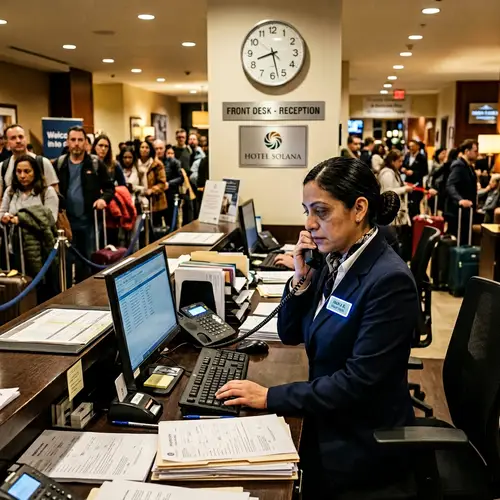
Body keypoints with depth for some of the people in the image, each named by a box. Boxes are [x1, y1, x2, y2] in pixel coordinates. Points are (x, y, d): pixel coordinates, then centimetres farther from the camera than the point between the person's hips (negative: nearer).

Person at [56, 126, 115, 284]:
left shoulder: (96, 164, 0)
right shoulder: (59, 164, 4)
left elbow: (110, 187, 4)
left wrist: (104, 198, -16)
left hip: (90, 219, -1)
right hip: (67, 220, 1)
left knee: (91, 258, 8)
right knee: (70, 259, 7)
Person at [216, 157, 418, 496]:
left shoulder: (390, 280, -25)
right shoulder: (336, 260, -1)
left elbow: (358, 381, -26)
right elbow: (290, 334, 5)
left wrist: (270, 397, -24)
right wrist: (301, 276, -10)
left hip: (363, 441, -6)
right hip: (327, 416, 7)